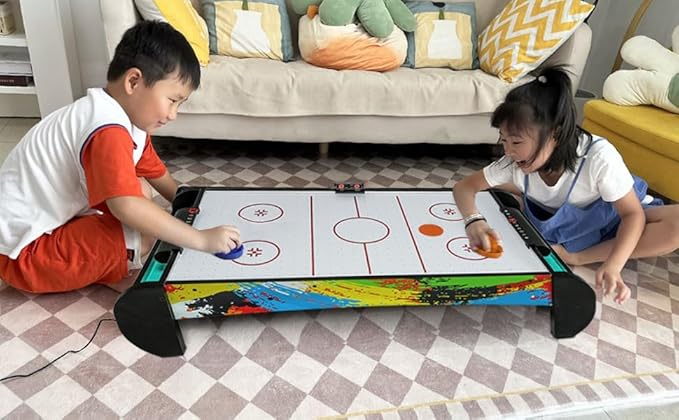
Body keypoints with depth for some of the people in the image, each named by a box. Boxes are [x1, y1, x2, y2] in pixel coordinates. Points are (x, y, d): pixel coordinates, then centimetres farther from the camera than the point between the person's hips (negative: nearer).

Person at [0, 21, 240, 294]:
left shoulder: (129, 118, 3)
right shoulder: (108, 130, -28)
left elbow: (158, 176, 14)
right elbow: (127, 207, -39)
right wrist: (202, 240, -35)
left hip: (58, 220, 10)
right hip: (23, 250, -10)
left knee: (140, 190, 4)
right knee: (143, 234, -25)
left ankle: (99, 266, 0)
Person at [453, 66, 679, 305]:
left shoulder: (599, 156, -35)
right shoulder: (515, 163, -25)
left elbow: (633, 213, -27)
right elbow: (464, 186, -19)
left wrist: (612, 266, -43)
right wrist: (474, 220, -41)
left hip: (613, 221, -3)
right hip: (562, 222, 3)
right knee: (499, 186, -10)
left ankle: (575, 256, -21)